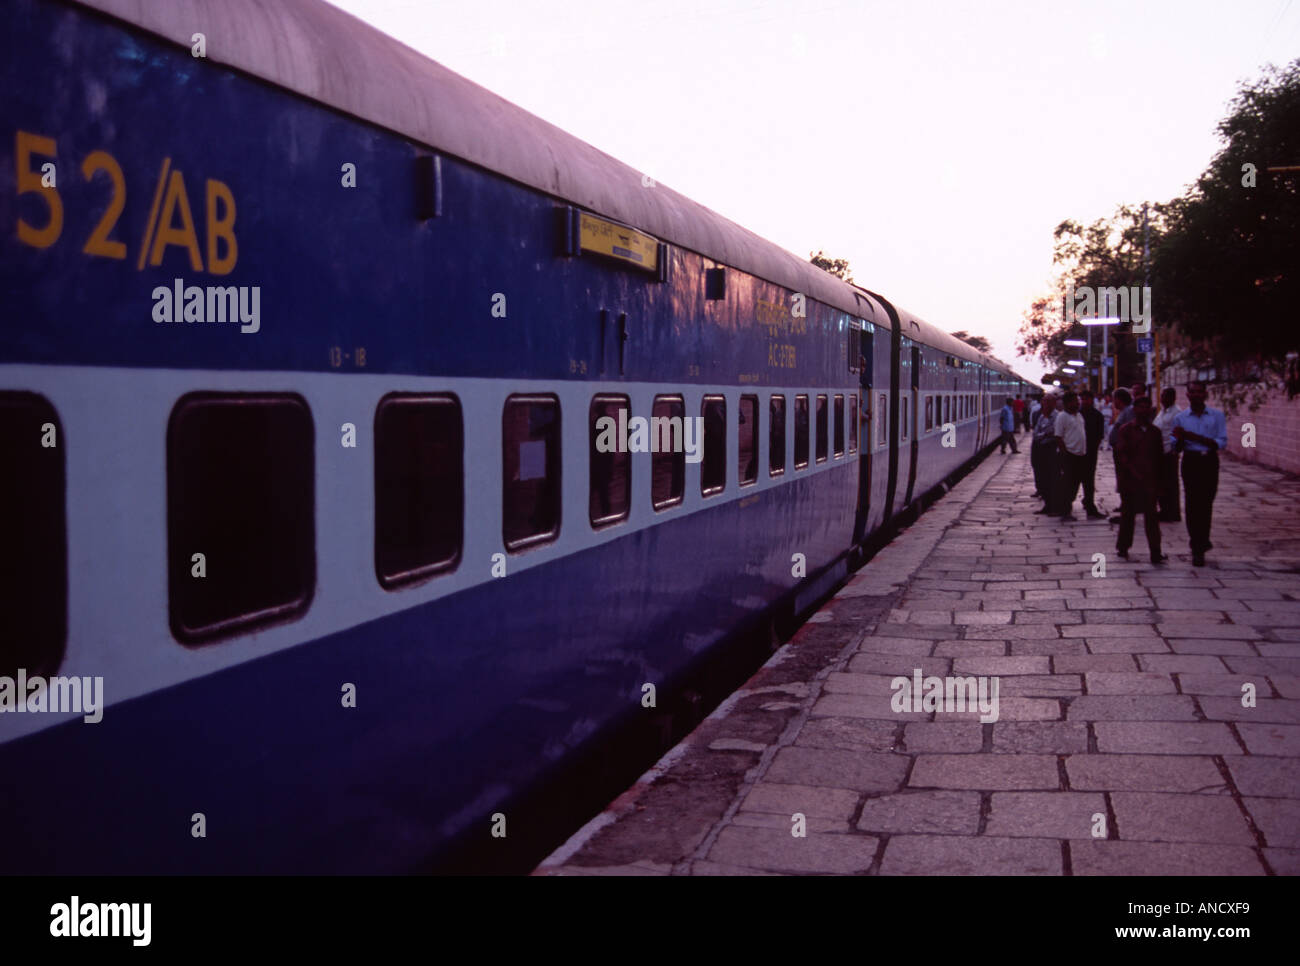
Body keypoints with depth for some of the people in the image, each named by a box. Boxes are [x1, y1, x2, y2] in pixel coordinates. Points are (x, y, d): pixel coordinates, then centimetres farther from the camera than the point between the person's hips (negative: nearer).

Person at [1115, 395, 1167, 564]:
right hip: (1130, 478, -2)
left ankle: (1155, 552, -7)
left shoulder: (1155, 432, 11)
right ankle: (1123, 547, 22)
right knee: (1128, 513, 8)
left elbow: (1159, 455, 14)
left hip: (1149, 480, 2)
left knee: (1151, 515, -4)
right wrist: (1134, 472, -14)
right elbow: (1121, 454, -6)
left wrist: (1157, 478, 7)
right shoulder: (1126, 429, 1)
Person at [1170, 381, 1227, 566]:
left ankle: (1202, 541, 24)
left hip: (1210, 462, 0)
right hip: (1191, 462, 0)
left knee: (1206, 504, 5)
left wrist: (1195, 437, -15)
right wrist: (1179, 438, -18)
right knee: (1192, 504, -6)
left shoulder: (1217, 416, 3)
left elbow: (1222, 442, -5)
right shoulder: (1180, 418, 6)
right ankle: (1198, 548, 0)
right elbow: (1174, 445, 6)